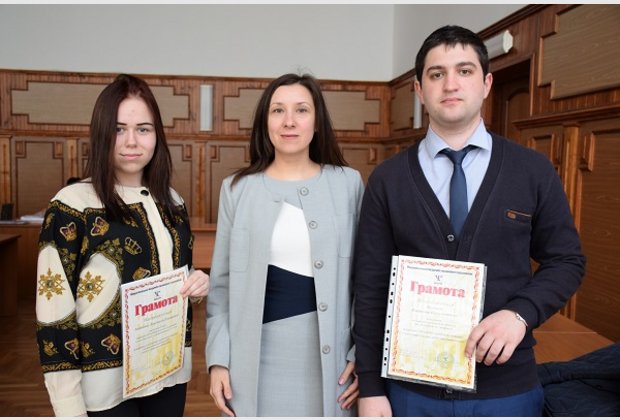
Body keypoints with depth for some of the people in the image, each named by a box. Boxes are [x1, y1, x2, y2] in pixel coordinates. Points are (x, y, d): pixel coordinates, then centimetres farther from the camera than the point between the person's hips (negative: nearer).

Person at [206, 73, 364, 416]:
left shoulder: (348, 183, -1)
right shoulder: (237, 188, 1)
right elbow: (222, 283, 4)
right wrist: (218, 359, -1)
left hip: (329, 353, 0)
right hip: (259, 354, 1)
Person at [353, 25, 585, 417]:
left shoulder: (534, 170, -1)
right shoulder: (387, 179, -3)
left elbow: (567, 261, 4)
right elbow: (371, 287, -3)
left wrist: (520, 313, -15)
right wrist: (371, 388, -3)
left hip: (508, 387, 1)